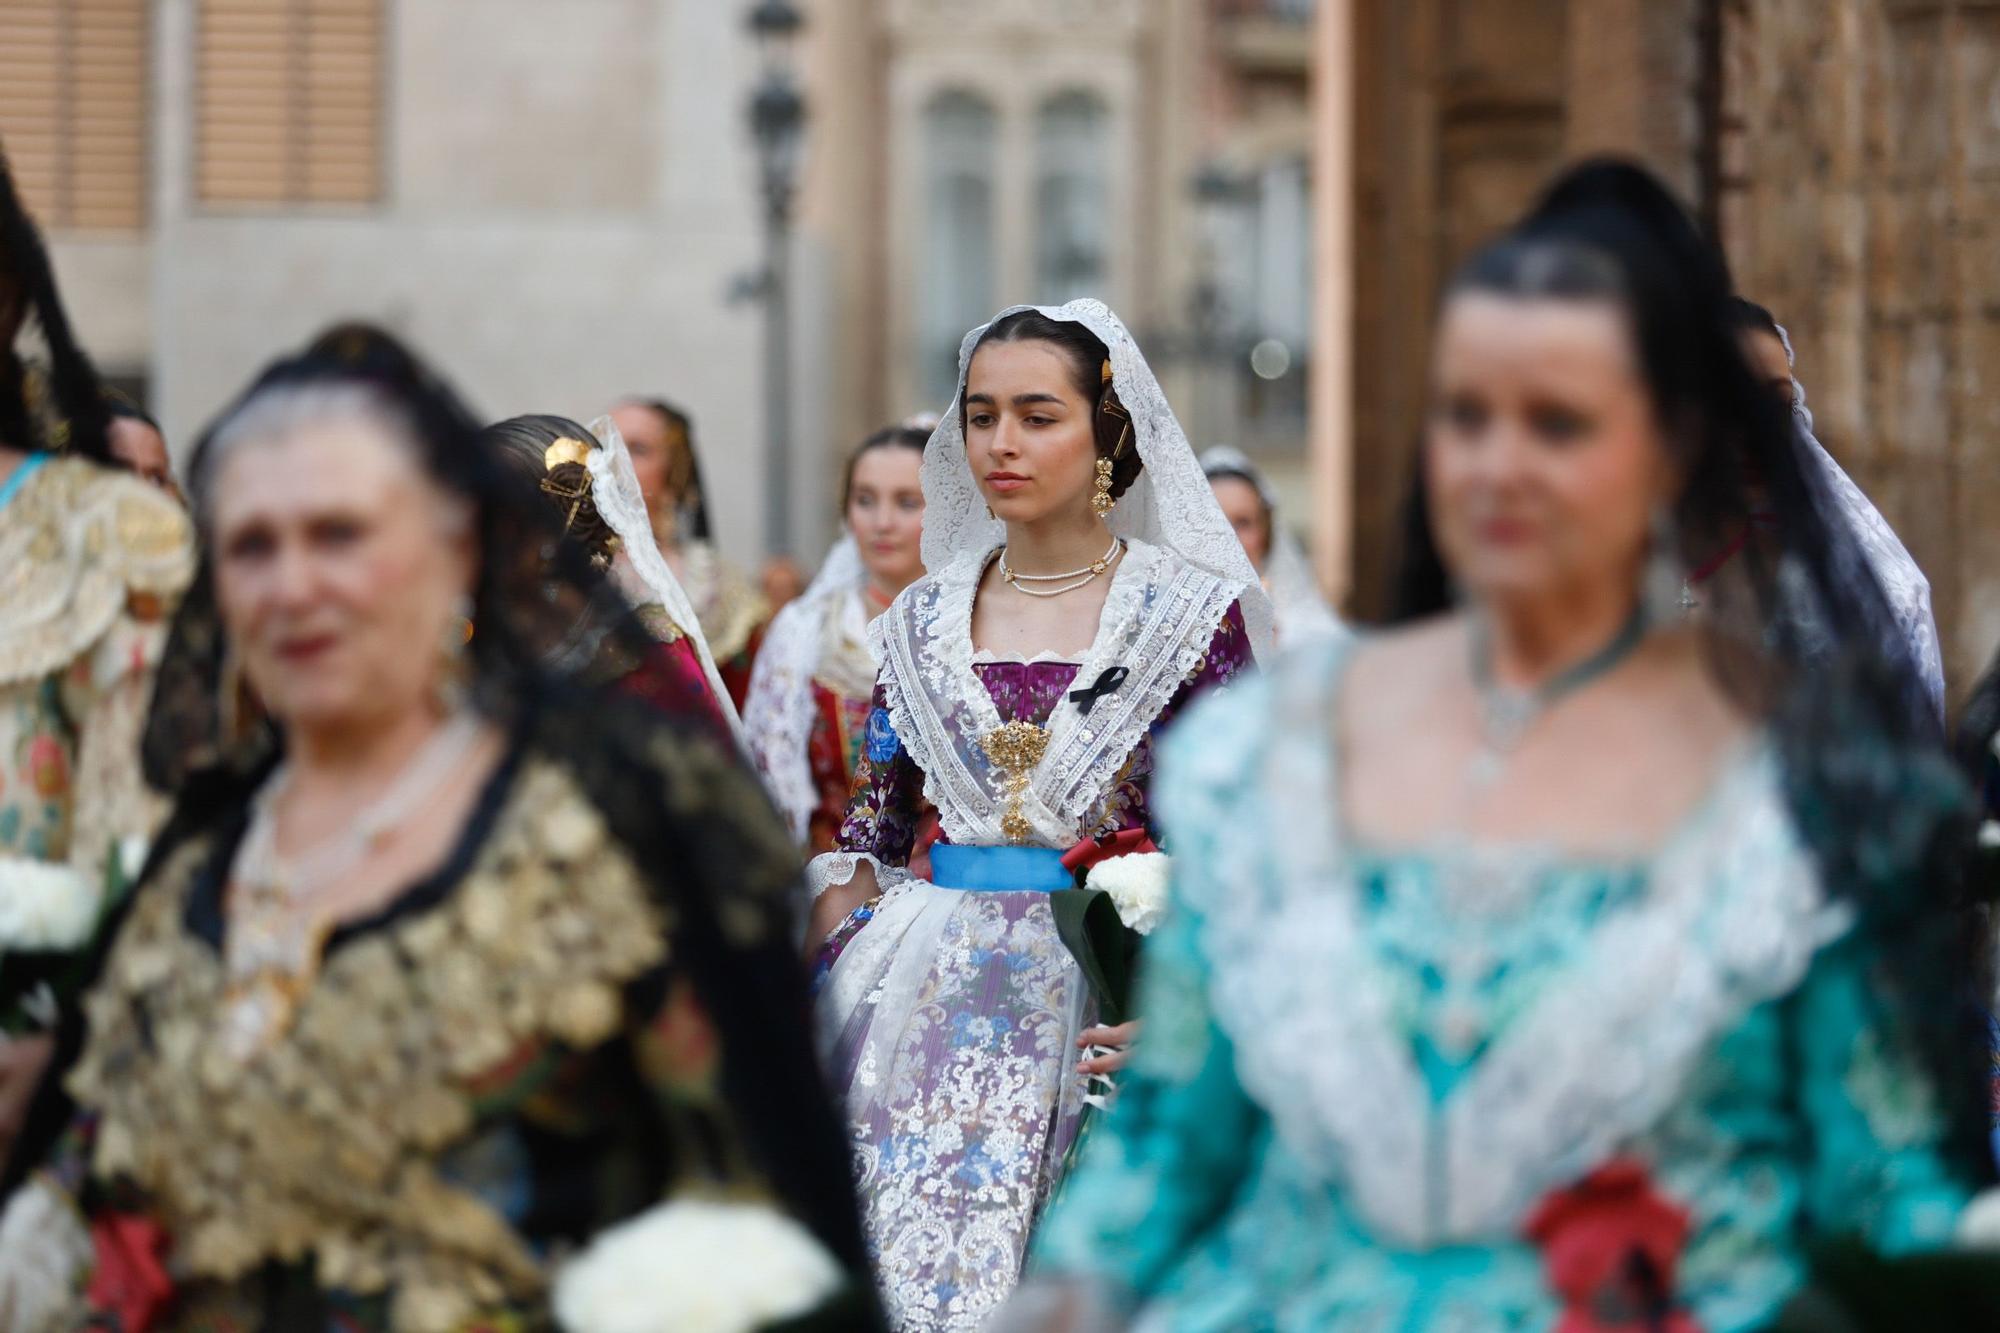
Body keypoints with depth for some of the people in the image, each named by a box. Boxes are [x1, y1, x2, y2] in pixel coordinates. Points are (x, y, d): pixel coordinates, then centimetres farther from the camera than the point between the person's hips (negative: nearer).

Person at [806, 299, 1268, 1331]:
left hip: (1109, 1003, -3)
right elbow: (866, 838, 13)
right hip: (936, 1002, 3)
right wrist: (834, 993, -1)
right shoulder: (921, 621, 11)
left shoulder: (1192, 612, 0)